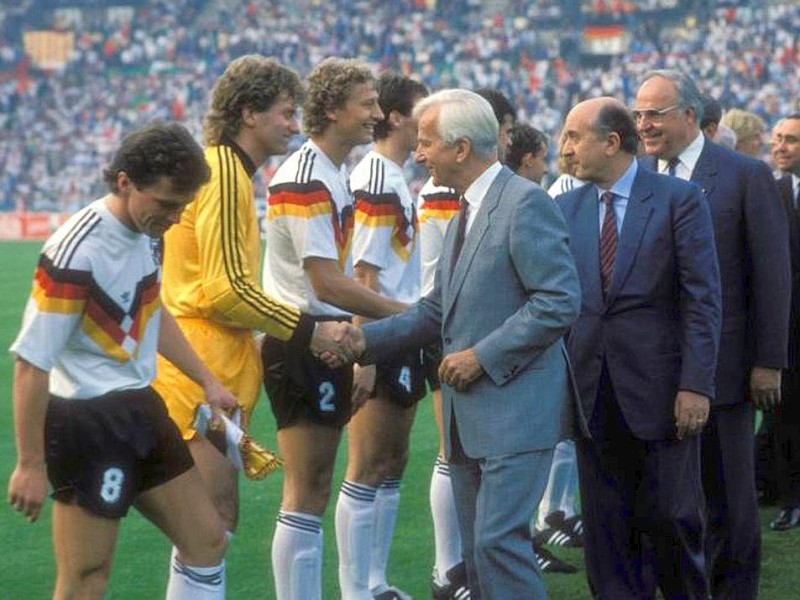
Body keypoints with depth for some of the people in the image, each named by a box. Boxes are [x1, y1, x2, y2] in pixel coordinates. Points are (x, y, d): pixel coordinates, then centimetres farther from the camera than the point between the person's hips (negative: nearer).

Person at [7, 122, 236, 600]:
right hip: (86, 421, -9)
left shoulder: (149, 232, 2)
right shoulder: (77, 253, -24)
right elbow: (30, 363, -20)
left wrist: (207, 380, 21)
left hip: (140, 407, 9)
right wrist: (30, 464, -18)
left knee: (207, 542, 14)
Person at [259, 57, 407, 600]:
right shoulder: (305, 179, -17)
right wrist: (408, 314, -17)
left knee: (317, 490, 14)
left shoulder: (336, 176, 13)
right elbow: (328, 284, -21)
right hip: (303, 345, -10)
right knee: (305, 497, -7)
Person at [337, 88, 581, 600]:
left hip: (517, 407, -10)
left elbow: (559, 302, -20)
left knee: (499, 541, -15)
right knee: (478, 550, 11)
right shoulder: (468, 211, 18)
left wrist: (482, 356, -18)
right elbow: (440, 309, 21)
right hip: (470, 416, 10)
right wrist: (366, 340, 9)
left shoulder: (525, 203, -12)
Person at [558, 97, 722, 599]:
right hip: (593, 393, 4)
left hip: (660, 387, -4)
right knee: (606, 524, 7)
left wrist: (696, 385, -13)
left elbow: (703, 299, -7)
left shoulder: (679, 199, -3)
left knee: (670, 517, 0)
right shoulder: (567, 208, 9)